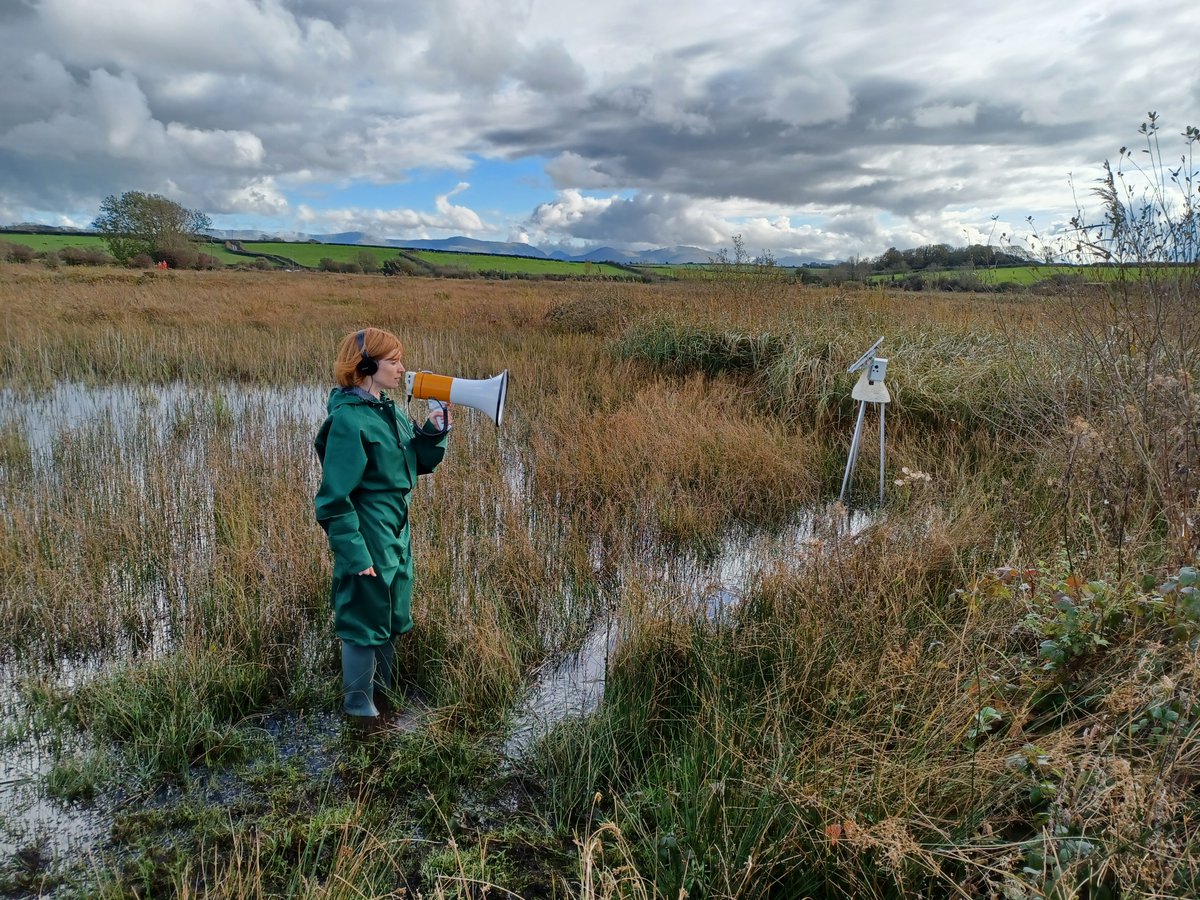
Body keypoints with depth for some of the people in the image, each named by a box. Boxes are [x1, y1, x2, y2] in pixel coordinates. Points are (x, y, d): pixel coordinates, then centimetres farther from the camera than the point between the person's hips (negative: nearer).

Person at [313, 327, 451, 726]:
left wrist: (434, 431, -4)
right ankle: (359, 708, 24)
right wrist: (355, 555, -22)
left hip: (396, 538, 9)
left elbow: (421, 462, 15)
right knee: (364, 626, 5)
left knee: (391, 623, 21)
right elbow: (335, 499, -20)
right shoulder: (349, 420, -19)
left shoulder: (388, 412, 7)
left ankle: (382, 697, 39)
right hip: (368, 545, -9)